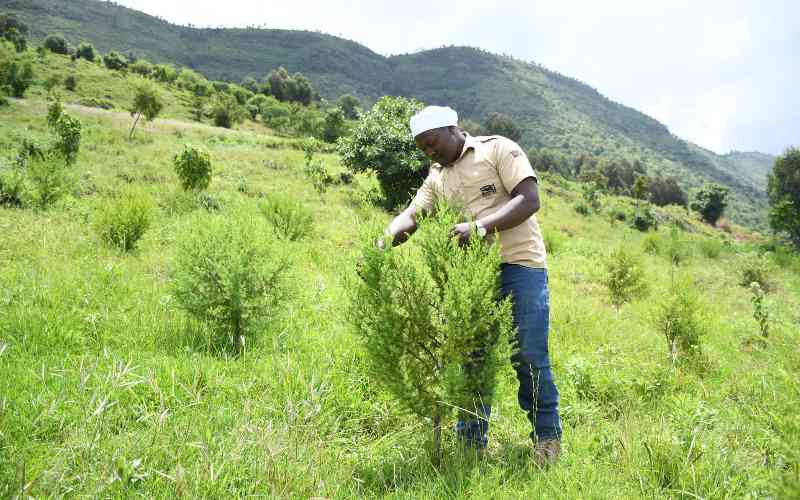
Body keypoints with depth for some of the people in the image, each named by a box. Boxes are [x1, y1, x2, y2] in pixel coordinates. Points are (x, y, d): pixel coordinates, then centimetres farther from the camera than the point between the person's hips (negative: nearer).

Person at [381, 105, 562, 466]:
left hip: (520, 264, -5)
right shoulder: (437, 178, 17)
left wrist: (482, 226, -25)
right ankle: (471, 442, 16)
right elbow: (410, 217, 7)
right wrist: (384, 241, -15)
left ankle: (547, 436, 15)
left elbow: (529, 200, -11)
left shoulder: (498, 149, -1)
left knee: (528, 356, -5)